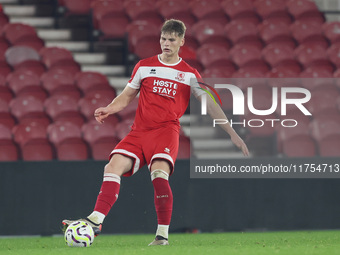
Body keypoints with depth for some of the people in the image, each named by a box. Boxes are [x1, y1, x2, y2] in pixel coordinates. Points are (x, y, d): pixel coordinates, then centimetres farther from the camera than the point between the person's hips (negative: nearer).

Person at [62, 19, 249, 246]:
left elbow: (210, 105, 9)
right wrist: (109, 109, 0)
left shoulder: (189, 74, 9)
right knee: (114, 165, -19)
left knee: (159, 172, -28)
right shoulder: (144, 66, 14)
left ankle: (163, 233, -22)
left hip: (167, 129, -3)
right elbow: (126, 96, 21)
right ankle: (96, 220, -21)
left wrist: (232, 134, 4)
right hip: (139, 131, 3)